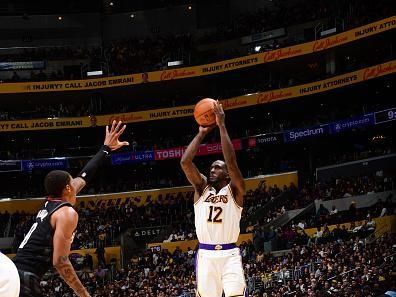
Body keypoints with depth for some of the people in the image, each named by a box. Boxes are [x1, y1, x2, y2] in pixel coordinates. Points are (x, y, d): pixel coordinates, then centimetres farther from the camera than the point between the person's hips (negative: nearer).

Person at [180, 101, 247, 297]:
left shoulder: (234, 190, 4)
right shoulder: (201, 188, 13)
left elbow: (231, 162, -13)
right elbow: (185, 162, -1)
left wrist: (222, 126, -12)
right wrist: (202, 133, 0)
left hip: (229, 255, -3)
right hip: (205, 255, 3)